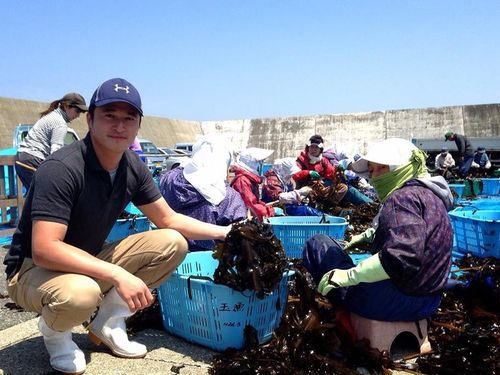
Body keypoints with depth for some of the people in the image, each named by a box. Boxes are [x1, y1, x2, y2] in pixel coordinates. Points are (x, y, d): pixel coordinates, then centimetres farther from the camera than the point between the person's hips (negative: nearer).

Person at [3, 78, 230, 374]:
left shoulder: (133, 166, -6)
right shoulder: (61, 169, -28)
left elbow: (170, 220, 3)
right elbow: (43, 250, -34)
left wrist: (223, 232, -6)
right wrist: (117, 275, -38)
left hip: (91, 261, 7)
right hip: (34, 270, -6)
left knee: (172, 243, -6)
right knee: (80, 292, -40)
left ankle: (108, 324, 4)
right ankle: (54, 332, -1)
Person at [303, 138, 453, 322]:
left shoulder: (404, 197, -18)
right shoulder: (428, 193, 15)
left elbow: (403, 257, -32)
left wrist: (349, 276, -28)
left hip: (399, 299, -11)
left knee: (317, 243, -1)